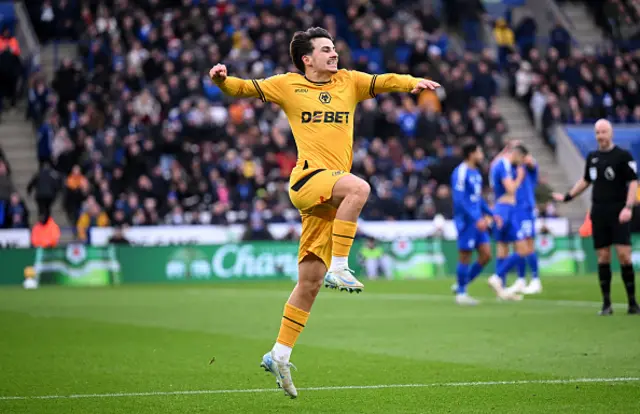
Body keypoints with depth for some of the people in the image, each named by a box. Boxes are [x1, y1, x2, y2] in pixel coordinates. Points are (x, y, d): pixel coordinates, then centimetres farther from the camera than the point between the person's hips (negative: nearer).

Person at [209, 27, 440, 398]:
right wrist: (222, 79, -11)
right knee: (359, 187, -35)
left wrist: (412, 82, -15)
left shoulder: (348, 82, 16)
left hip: (331, 196, 4)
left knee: (310, 281, 6)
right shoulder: (288, 86, 9)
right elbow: (245, 89, 10)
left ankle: (279, 355, 14)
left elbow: (382, 81, 5)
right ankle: (339, 268, -26)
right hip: (307, 179, -4)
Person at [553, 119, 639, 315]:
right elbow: (585, 181, 27)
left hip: (618, 214, -4)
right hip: (598, 214, 5)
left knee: (624, 255, -12)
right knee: (603, 258, 2)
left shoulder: (623, 156, -4)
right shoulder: (592, 157, 12)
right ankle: (606, 304, 6)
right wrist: (567, 197, 27)